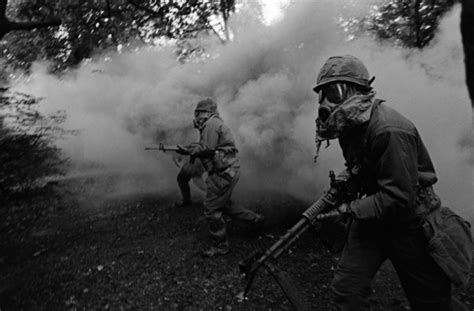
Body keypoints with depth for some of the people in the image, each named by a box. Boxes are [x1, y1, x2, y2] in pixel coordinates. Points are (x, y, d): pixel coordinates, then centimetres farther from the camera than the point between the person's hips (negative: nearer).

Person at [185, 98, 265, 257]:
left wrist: (194, 150, -2)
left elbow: (207, 149, -19)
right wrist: (195, 148, 9)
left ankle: (220, 246, 14)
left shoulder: (211, 124, -14)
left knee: (212, 210, 0)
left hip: (223, 172, -10)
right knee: (224, 204, 24)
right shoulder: (216, 123, 18)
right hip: (229, 170, 10)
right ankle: (255, 219, 34)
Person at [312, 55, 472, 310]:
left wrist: (351, 210, -19)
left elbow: (399, 197, -28)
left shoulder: (388, 130, -28)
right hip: (372, 220, 7)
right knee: (346, 290, 4)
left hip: (411, 225, -7)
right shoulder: (349, 124, 0)